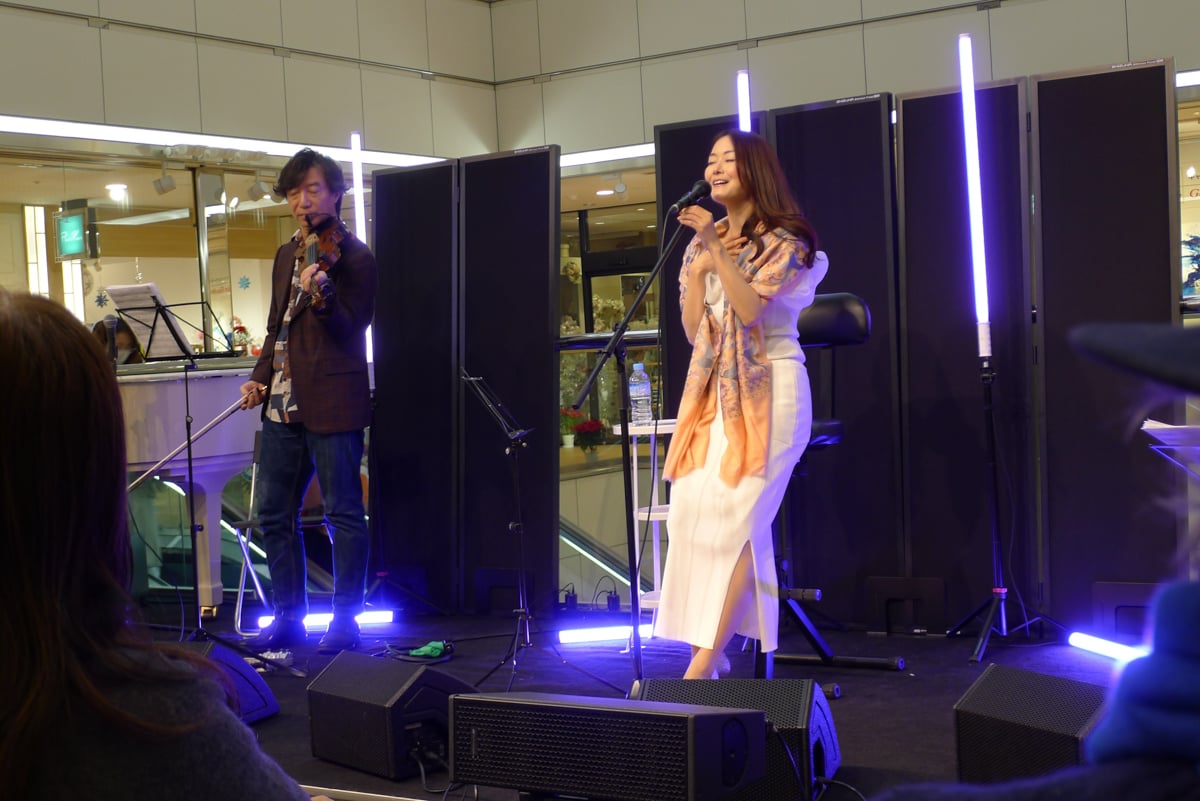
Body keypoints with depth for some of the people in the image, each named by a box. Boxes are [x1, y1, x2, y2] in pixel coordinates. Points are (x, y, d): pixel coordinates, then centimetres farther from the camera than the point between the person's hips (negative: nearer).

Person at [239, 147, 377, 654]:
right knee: (274, 514, 11)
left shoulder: (353, 257, -6)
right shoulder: (287, 255, 16)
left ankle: (345, 620, 10)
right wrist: (260, 377, 10)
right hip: (282, 402, 8)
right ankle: (288, 617, 22)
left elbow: (349, 329, -15)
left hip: (331, 403, -8)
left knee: (343, 514, 1)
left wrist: (321, 294, -32)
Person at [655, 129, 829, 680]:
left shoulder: (783, 241, -2)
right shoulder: (702, 245, 16)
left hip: (767, 391, -6)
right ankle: (708, 655, -2)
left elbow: (750, 308, -17)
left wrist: (718, 249, -22)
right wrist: (699, 269, -4)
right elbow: (692, 330, 9)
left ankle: (704, 664, -15)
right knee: (693, 511, -5)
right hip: (712, 391, 6)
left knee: (733, 515, -14)